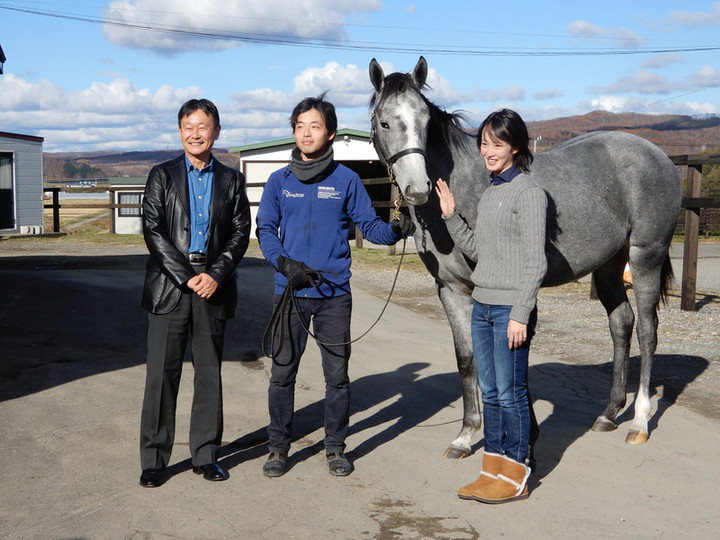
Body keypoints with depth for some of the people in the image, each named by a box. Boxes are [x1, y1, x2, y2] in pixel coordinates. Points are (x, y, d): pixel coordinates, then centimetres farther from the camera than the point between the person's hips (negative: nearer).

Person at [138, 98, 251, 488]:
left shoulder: (231, 180, 11)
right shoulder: (162, 176, 6)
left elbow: (240, 233, 5)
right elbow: (152, 230, -3)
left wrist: (216, 274, -10)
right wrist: (187, 277, -11)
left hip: (213, 285, 2)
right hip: (169, 284, -1)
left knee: (210, 373, 7)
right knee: (162, 373, -1)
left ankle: (205, 455, 18)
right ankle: (154, 460, 9)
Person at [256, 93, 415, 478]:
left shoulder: (346, 180, 1)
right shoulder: (279, 181, 4)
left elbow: (368, 225, 2)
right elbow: (265, 229, 3)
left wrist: (395, 230, -19)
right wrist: (283, 262, -14)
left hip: (334, 292, -1)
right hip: (290, 291, 1)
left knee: (337, 373, 7)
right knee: (282, 372, 7)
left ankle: (336, 447, 22)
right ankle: (278, 447, 22)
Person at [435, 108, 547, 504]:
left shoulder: (527, 193, -11)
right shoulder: (490, 192, 13)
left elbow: (535, 262, -14)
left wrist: (520, 315, -18)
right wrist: (450, 216, 7)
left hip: (510, 310, -8)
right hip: (482, 306, 8)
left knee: (510, 393, 1)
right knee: (489, 392, 14)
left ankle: (515, 477, 14)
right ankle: (492, 471, 25)